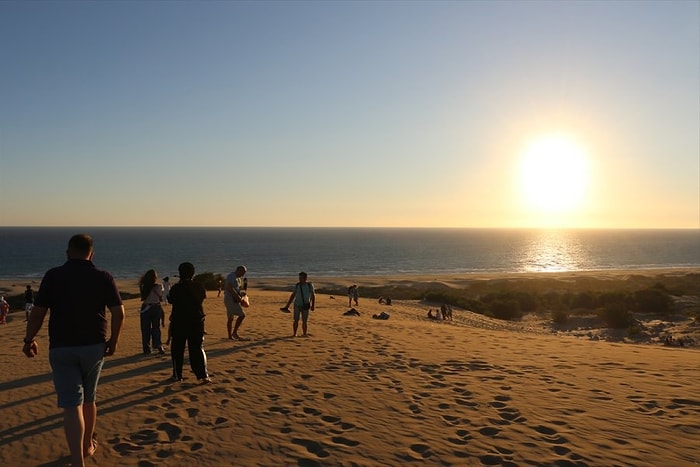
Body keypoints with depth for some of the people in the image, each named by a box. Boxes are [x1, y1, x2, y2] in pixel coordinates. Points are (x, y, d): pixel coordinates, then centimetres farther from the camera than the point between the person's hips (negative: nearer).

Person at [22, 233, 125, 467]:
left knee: (71, 404, -2)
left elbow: (37, 313, -7)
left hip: (61, 348, -2)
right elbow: (118, 313, -6)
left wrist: (29, 340, 8)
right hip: (94, 346, 2)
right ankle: (88, 445, 37)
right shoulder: (104, 277, -3)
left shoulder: (53, 276, -5)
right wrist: (113, 341, 6)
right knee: (89, 399, 20)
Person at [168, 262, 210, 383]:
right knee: (197, 348, 4)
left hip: (178, 322, -2)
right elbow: (204, 296, 17)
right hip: (196, 321, 2)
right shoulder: (199, 287, -2)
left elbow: (170, 300, 6)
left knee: (177, 349, 11)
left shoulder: (176, 288, -10)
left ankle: (177, 375, 15)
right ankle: (203, 375, -5)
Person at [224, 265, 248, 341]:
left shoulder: (238, 278, 18)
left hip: (233, 300, 10)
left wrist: (241, 293, 8)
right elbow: (230, 288, -23)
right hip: (231, 299, -10)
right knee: (242, 315, -13)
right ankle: (234, 332, -8)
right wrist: (237, 296, -20)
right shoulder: (231, 276, -13)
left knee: (230, 318, 11)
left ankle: (230, 336, 16)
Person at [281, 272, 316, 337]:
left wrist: (313, 305, -8)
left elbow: (313, 296, 0)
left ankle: (304, 334, 12)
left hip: (305, 306, -1)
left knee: (304, 321, -1)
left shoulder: (310, 285, -5)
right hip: (297, 305, 1)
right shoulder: (297, 285, 0)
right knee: (296, 320, -1)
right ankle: (294, 334, 11)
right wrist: (287, 305, 6)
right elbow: (293, 295, 7)